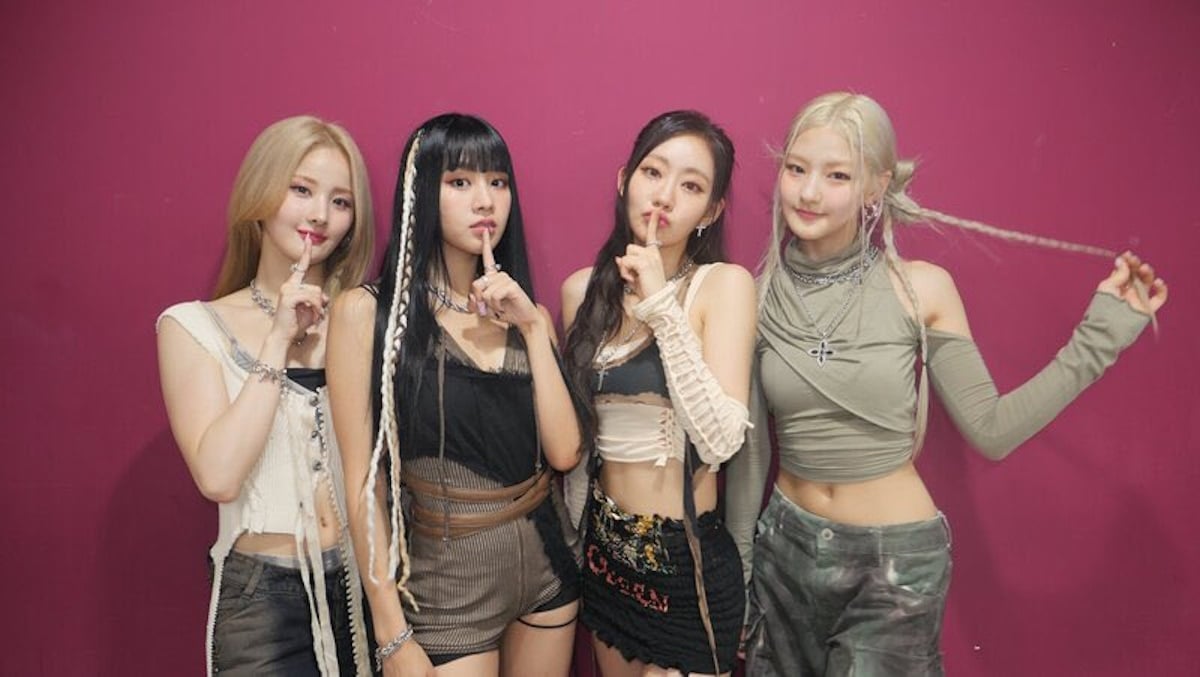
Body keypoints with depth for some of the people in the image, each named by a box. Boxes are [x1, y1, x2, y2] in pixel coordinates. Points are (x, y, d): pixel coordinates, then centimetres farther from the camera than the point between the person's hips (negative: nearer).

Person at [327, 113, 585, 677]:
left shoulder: (524, 311, 5)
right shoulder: (369, 312, -10)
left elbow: (564, 453, -6)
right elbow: (364, 483, -10)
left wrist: (533, 328, -13)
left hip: (544, 564, 5)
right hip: (446, 583, -4)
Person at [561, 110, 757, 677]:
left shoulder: (725, 284, -13)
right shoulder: (583, 289, 0)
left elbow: (721, 439, -24)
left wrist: (662, 307, -24)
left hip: (689, 560, -4)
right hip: (604, 545, 5)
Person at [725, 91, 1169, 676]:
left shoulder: (920, 288, -11)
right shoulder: (759, 296, -5)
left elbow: (991, 431, -7)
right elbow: (750, 452, 2)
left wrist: (1101, 333, -11)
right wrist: (731, 578, 8)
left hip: (896, 564, -2)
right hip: (785, 550, 3)